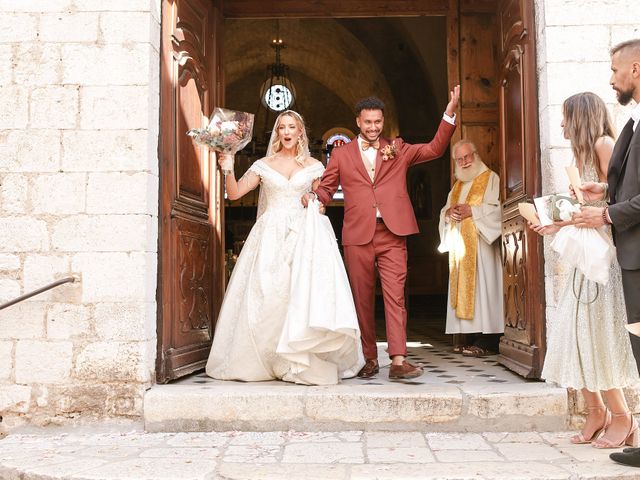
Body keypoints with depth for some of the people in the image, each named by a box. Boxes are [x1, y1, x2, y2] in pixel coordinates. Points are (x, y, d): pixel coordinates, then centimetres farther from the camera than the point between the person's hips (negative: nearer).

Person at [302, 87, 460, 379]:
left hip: (392, 234, -1)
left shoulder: (397, 150, 14)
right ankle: (369, 359, 15)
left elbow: (435, 149, 9)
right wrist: (313, 197, -11)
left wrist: (450, 113, 1)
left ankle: (398, 361, -12)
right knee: (362, 299, 5)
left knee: (395, 296, -8)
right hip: (358, 235, 1)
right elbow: (326, 189, 12)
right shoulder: (341, 154, 13)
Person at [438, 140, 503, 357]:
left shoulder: (490, 179, 2)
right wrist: (449, 212, 0)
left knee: (481, 286, -11)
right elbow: (444, 211, 22)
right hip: (459, 244, 7)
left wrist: (472, 211, -15)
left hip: (480, 243, -7)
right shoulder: (457, 185, 23)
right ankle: (465, 335, 5)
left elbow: (497, 209, -9)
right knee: (462, 287, 3)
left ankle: (485, 341, -12)